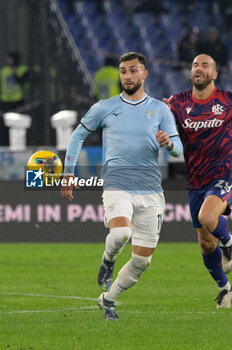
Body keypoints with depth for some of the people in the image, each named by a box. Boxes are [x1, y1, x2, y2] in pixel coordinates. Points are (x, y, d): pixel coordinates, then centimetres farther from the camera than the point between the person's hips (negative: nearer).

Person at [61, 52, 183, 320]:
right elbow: (78, 135, 20)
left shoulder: (160, 110, 10)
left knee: (142, 260, 0)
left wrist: (168, 143, -18)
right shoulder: (105, 108, 8)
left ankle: (108, 299, 22)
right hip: (116, 187, -2)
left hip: (150, 191, 2)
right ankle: (108, 261, 1)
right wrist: (68, 172, 15)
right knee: (120, 232, -32)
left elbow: (179, 148, 5)